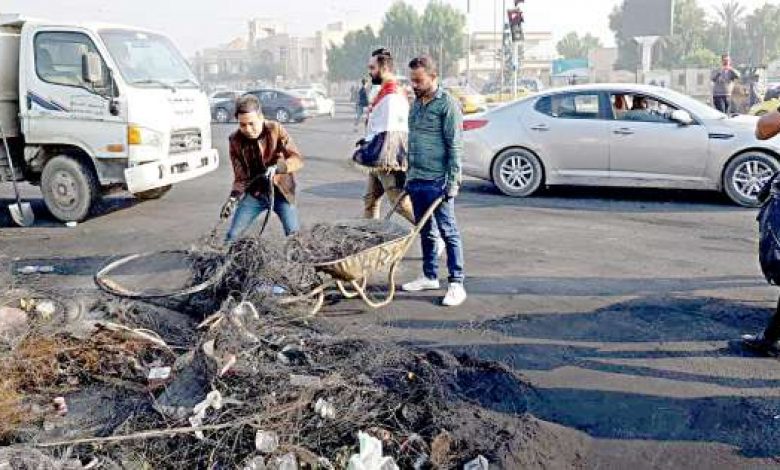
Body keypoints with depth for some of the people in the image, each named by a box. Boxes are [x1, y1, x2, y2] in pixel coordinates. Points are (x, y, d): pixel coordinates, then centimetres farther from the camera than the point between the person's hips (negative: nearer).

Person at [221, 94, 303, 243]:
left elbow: (297, 159, -21)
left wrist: (277, 168, -40)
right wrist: (233, 198, -23)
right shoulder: (235, 140, -8)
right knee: (232, 236, -1)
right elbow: (240, 176, -4)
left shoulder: (276, 130, -15)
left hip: (281, 190, -2)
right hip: (254, 193, 2)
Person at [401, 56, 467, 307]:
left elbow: (455, 146, -13)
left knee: (448, 231, -3)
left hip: (437, 182, -8)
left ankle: (457, 283, 1)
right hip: (416, 180, 8)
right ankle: (430, 277, 26)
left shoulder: (447, 104, -9)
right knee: (425, 232, 15)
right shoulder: (416, 103, 15)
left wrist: (453, 181, -17)